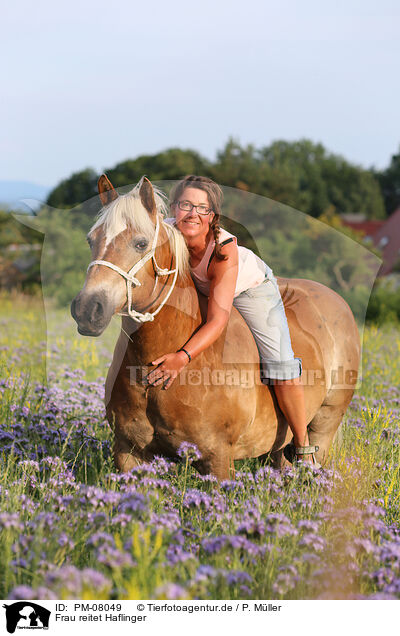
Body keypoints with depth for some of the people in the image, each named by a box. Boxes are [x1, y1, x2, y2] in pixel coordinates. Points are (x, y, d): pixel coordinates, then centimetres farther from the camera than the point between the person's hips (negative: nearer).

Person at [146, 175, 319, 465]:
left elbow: (218, 320, -46)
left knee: (281, 365, -15)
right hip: (197, 288, 5)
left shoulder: (225, 249, -42)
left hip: (251, 287, -4)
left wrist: (183, 357, -59)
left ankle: (304, 449, 3)